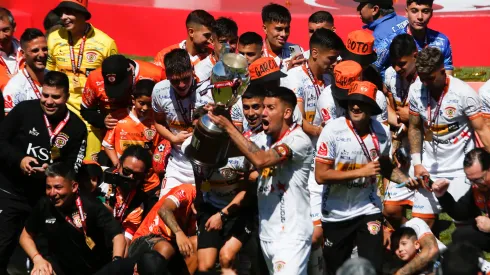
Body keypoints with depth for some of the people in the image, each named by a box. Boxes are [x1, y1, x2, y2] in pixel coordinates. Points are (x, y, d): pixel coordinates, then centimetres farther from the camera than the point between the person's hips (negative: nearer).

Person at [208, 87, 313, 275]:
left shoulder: (299, 139, -14)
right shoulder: (265, 139, 9)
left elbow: (260, 160, -27)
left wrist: (228, 127, -22)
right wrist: (218, 126, -15)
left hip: (291, 236, -8)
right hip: (266, 234, 8)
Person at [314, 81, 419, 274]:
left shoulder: (382, 133, -4)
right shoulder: (333, 131, -18)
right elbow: (321, 176, -23)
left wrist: (407, 180, -5)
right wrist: (361, 172, -25)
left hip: (368, 211, 2)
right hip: (335, 214, -2)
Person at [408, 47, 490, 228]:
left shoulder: (463, 93, -16)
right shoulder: (416, 91, -5)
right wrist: (417, 163, 2)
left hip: (461, 168, -4)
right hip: (430, 167, 4)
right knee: (420, 220, 3)